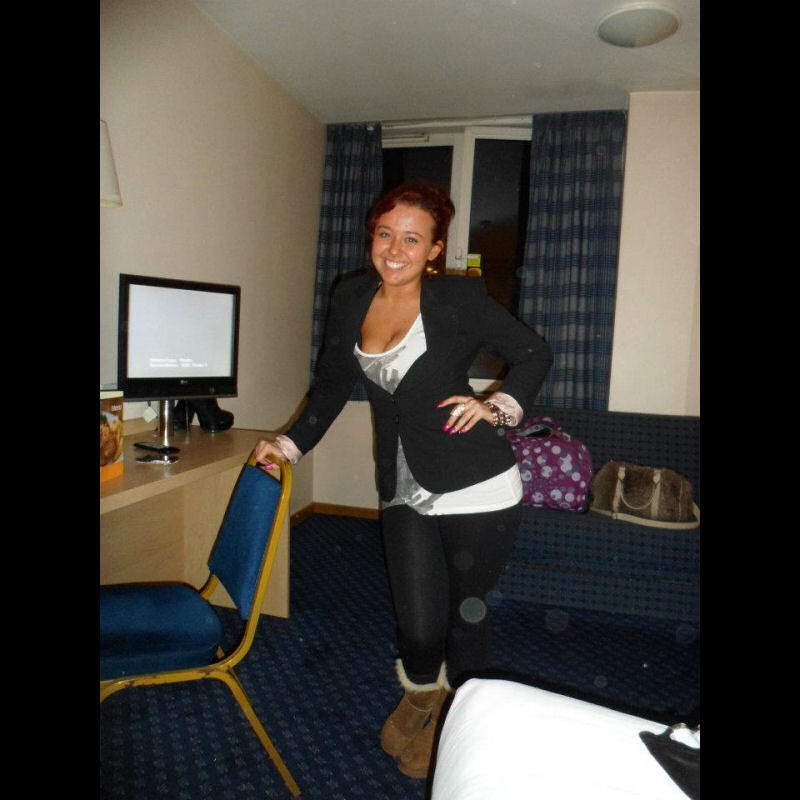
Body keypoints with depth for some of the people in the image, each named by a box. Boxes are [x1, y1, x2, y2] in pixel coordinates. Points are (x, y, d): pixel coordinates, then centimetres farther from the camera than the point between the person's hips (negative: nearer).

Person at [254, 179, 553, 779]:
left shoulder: (459, 297, -7)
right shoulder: (351, 297, 7)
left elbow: (535, 353, 2)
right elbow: (333, 384, 17)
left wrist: (499, 407, -13)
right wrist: (292, 444, 15)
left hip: (478, 489, -3)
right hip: (405, 491, 3)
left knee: (467, 613, 11)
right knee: (418, 625, 2)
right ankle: (422, 695, 41)